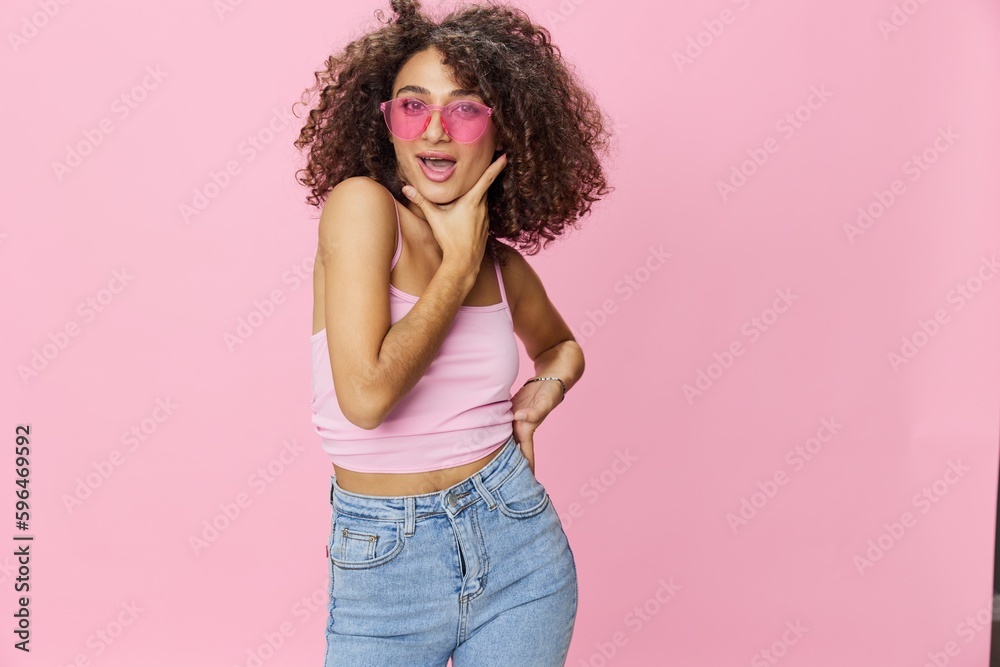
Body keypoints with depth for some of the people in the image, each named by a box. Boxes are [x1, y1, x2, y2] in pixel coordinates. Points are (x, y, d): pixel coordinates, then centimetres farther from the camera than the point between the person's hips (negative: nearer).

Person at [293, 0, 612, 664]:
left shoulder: (502, 262, 1)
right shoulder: (361, 204, -13)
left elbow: (560, 345, 22)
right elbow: (366, 395, -24)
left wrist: (548, 385, 1)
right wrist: (459, 266, -15)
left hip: (518, 541, 4)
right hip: (382, 559, -4)